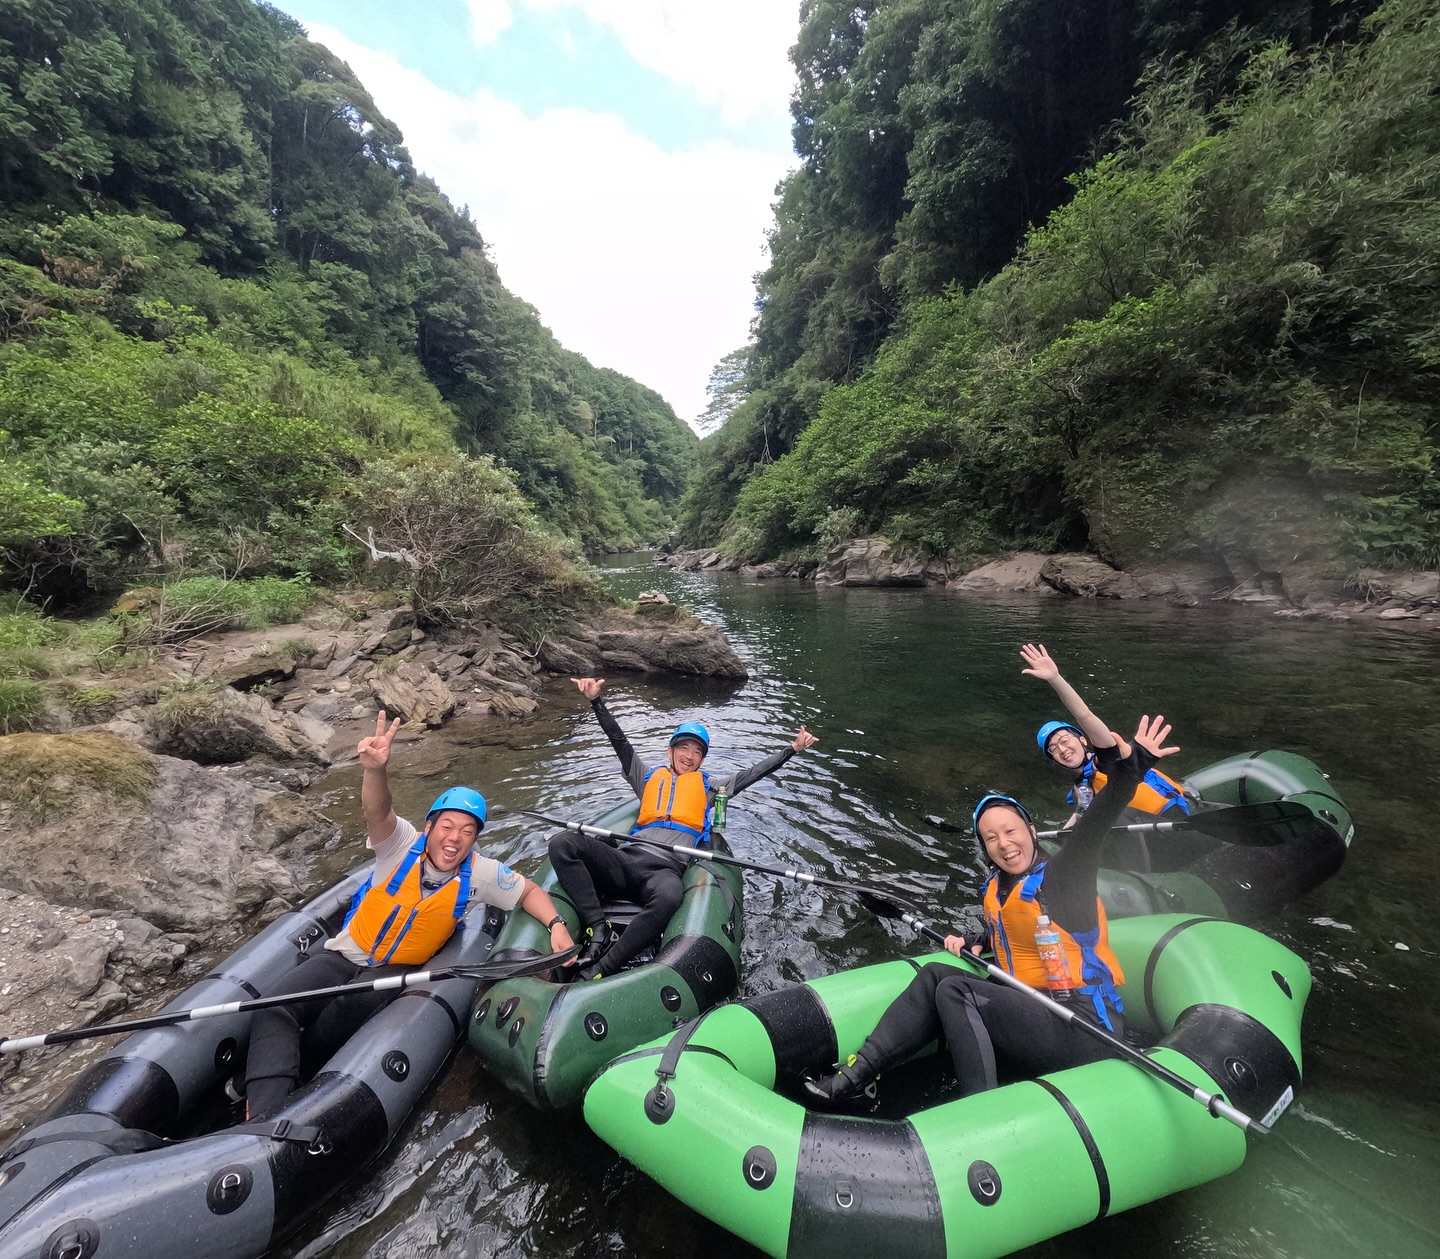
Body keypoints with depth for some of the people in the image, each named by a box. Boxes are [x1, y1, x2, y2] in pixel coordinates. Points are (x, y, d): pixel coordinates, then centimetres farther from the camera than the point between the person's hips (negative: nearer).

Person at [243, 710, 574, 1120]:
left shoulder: (480, 874, -12)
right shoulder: (403, 845, -17)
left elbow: (529, 891, 2)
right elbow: (378, 812, -39)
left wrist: (557, 925, -18)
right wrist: (376, 769, -62)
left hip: (395, 974, 0)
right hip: (343, 956, 1)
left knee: (344, 1010, -31)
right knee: (273, 1010, -23)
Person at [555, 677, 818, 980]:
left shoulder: (709, 784, 24)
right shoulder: (649, 776, 26)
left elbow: (753, 773, 20)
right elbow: (619, 740, 18)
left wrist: (792, 749, 14)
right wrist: (596, 701, 9)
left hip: (666, 869, -2)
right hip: (626, 859, 3)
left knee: (670, 895, -41)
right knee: (563, 843, -22)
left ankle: (599, 971, -31)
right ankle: (598, 928, -23)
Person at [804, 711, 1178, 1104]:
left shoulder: (1064, 877, -10)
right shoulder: (996, 887, 10)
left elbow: (1099, 818, -26)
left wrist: (1133, 762, -39)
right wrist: (974, 945, 10)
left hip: (1085, 1030, -7)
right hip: (1031, 1008, 7)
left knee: (955, 992, -18)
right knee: (935, 974, -7)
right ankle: (857, 1074, -9)